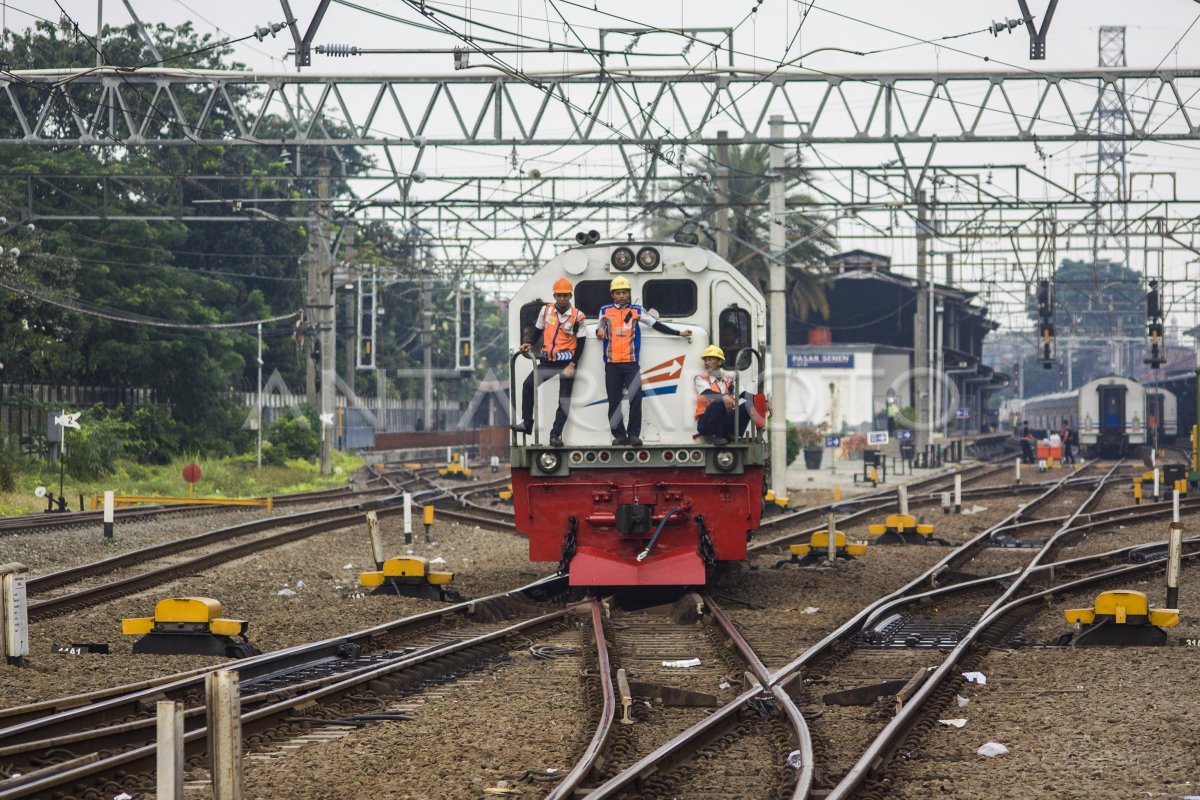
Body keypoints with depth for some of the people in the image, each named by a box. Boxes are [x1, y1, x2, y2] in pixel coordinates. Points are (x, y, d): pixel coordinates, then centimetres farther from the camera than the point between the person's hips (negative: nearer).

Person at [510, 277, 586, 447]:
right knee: (528, 385, -11)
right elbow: (537, 330, 17)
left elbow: (581, 343, -4)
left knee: (564, 400, -4)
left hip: (566, 363, -3)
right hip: (547, 361, 3)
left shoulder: (578, 316, -6)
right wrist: (529, 343, -3)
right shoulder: (546, 310, 4)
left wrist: (572, 364, -12)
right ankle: (527, 423, -3)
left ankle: (556, 435, 0)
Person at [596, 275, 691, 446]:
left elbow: (656, 325, 12)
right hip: (611, 363, 1)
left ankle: (634, 434, -3)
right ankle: (619, 435, 7)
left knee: (635, 398, -9)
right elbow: (600, 328, 22)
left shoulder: (637, 311, 10)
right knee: (614, 400, 0)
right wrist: (600, 331, -2)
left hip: (631, 362, -1)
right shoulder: (605, 311, 12)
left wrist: (679, 333, 8)